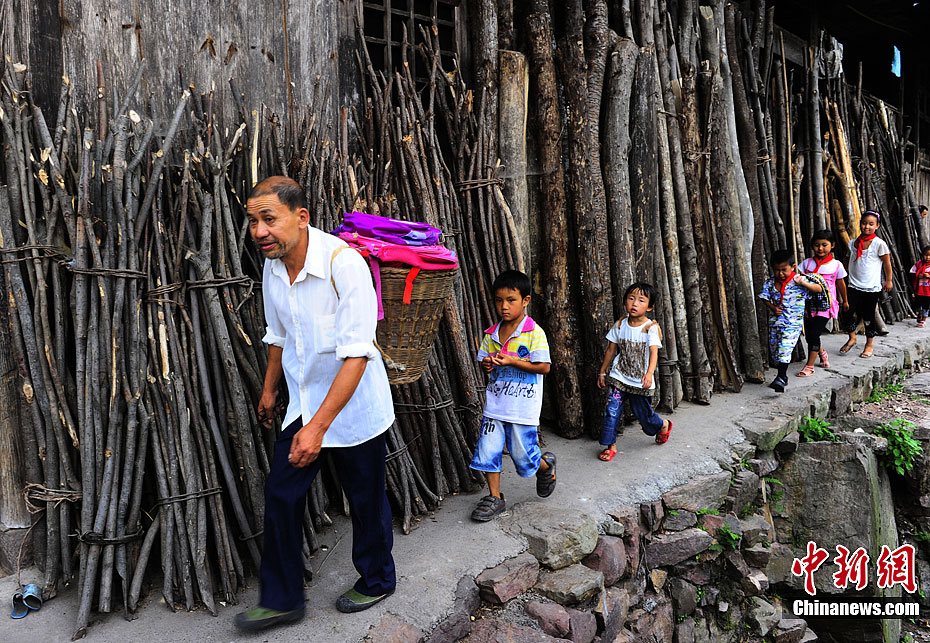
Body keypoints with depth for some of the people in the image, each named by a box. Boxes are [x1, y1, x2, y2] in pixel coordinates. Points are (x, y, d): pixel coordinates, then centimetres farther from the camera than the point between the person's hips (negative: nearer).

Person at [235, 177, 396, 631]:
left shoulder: (344, 263, -26)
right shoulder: (272, 267, -3)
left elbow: (356, 355, -29)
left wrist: (318, 427, -31)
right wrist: (269, 389, 24)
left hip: (354, 407, -6)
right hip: (303, 403, 6)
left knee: (366, 500, 10)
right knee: (280, 495, 6)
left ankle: (377, 581, 35)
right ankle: (281, 599, 24)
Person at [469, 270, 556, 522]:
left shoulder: (534, 333, -10)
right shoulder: (491, 334, 6)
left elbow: (544, 367, -13)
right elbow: (483, 361, 16)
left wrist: (511, 361, -20)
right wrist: (487, 364, -8)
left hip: (522, 408, -5)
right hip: (495, 405, 5)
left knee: (523, 456, 5)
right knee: (488, 451, 5)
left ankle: (546, 465, 38)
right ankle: (495, 497, 23)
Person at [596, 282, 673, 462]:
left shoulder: (651, 327, -13)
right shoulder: (620, 325, -1)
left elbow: (653, 352, -25)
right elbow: (611, 350, 7)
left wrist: (649, 373, -41)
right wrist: (602, 372, 10)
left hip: (640, 381, -2)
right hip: (619, 377, 3)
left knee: (643, 413, 12)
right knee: (612, 410, -8)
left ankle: (663, 425, 44)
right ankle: (611, 445, 6)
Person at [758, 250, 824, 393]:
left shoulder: (799, 280, -7)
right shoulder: (770, 283, 3)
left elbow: (819, 289, -9)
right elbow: (765, 297, 13)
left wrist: (803, 283, -25)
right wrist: (773, 307, -6)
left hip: (793, 322, -5)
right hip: (775, 321, 5)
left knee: (785, 348, -17)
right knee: (774, 348, 12)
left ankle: (781, 377, -17)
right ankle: (782, 375, 29)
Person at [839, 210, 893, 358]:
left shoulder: (879, 244, -8)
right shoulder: (853, 243, 3)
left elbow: (887, 263, -1)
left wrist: (888, 281, 2)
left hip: (871, 288, -3)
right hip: (854, 286, 3)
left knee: (869, 316, 6)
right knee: (848, 312, -6)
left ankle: (870, 343, 23)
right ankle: (852, 338, 17)